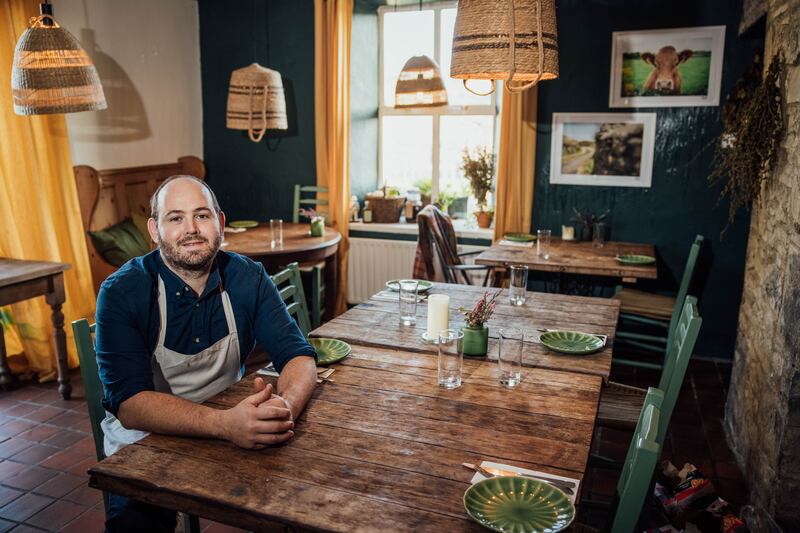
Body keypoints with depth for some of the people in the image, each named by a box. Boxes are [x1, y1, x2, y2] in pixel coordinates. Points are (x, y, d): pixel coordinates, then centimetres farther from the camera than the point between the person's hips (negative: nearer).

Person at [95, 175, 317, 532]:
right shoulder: (121, 292, -16)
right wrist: (225, 423, -42)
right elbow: (129, 403, -25)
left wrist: (285, 406, -35)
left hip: (227, 425, 3)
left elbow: (298, 355, -11)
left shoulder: (248, 278, -7)